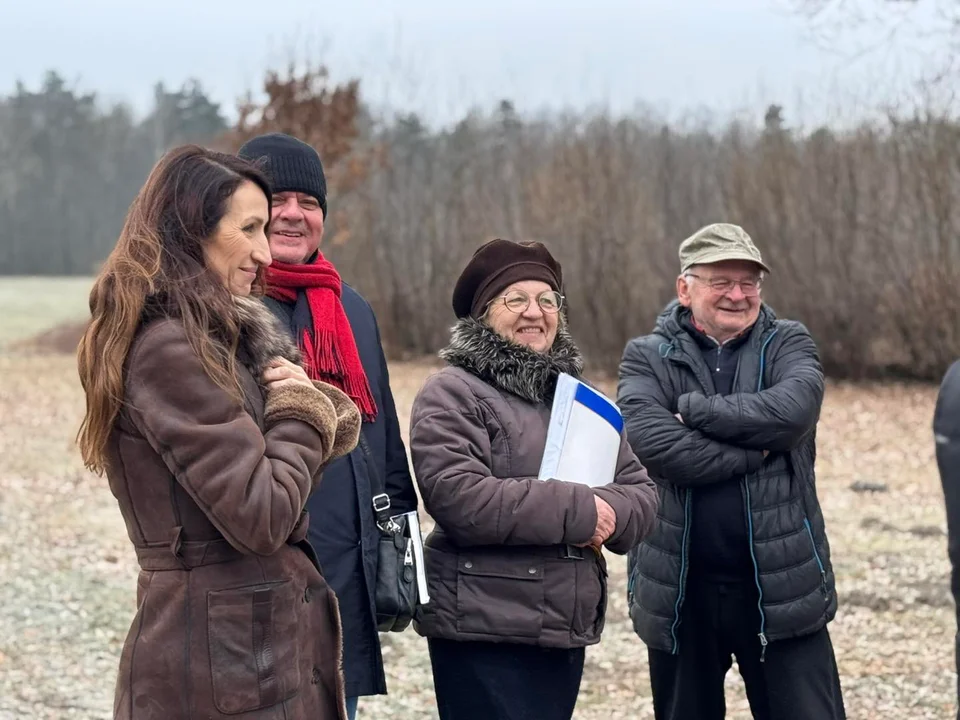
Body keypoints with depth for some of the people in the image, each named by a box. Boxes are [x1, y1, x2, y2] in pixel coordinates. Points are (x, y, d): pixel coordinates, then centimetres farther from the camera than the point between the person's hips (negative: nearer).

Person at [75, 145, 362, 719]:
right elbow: (262, 518, -22)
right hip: (226, 656, -9)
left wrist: (326, 410, -7)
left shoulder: (221, 337, 12)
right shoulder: (170, 352, -17)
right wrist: (302, 414, -7)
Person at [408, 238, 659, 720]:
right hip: (482, 632, -7)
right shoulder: (451, 394, -5)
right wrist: (576, 510, -18)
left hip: (567, 630, 7)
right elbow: (456, 496, -20)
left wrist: (608, 516, -12)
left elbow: (640, 492, 13)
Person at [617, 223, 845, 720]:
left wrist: (693, 409, -14)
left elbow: (794, 409, -17)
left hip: (781, 584, 0)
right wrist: (755, 451, -16)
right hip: (680, 591, 0)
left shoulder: (788, 344, 5)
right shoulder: (646, 358, 2)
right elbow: (654, 442, -17)